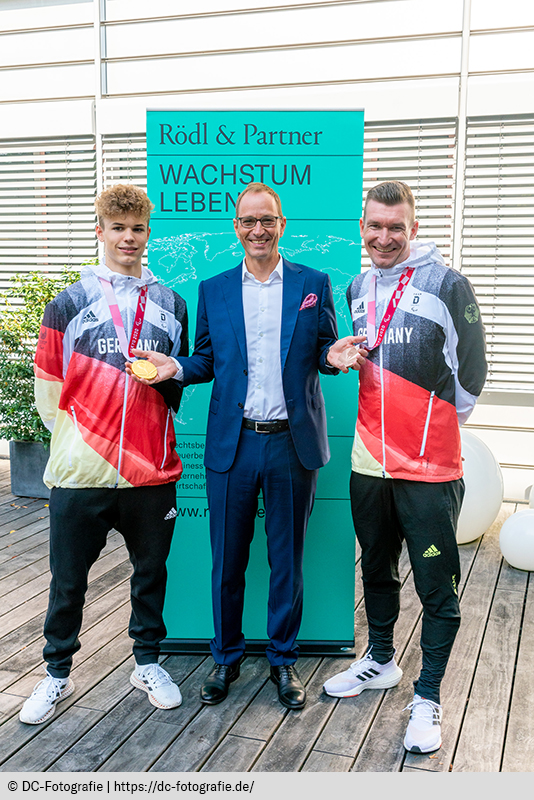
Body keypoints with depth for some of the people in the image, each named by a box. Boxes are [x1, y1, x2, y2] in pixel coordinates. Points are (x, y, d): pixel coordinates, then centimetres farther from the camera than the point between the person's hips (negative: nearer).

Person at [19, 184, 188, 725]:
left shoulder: (171, 305, 10)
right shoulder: (69, 303, 2)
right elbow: (48, 387, 4)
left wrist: (168, 375, -1)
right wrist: (77, 437, 2)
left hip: (152, 471, 2)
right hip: (81, 474, -2)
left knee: (151, 573, 14)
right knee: (68, 580, 10)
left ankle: (147, 663, 34)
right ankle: (57, 674, 30)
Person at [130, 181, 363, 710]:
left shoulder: (314, 284, 5)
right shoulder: (213, 291, 8)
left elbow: (324, 352, 7)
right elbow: (206, 360, 11)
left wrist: (333, 355, -16)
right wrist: (174, 367, -9)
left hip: (293, 444, -1)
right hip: (232, 446, 1)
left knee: (287, 560, 11)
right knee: (226, 560, 10)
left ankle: (283, 658, 30)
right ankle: (226, 656, 30)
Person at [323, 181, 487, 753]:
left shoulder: (446, 285, -8)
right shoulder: (357, 288, 9)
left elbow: (470, 369, -3)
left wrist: (435, 424, 4)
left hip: (429, 466, -5)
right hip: (369, 460, 6)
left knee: (436, 587, 5)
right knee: (376, 570, 20)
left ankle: (428, 697, 21)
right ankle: (380, 662, 41)